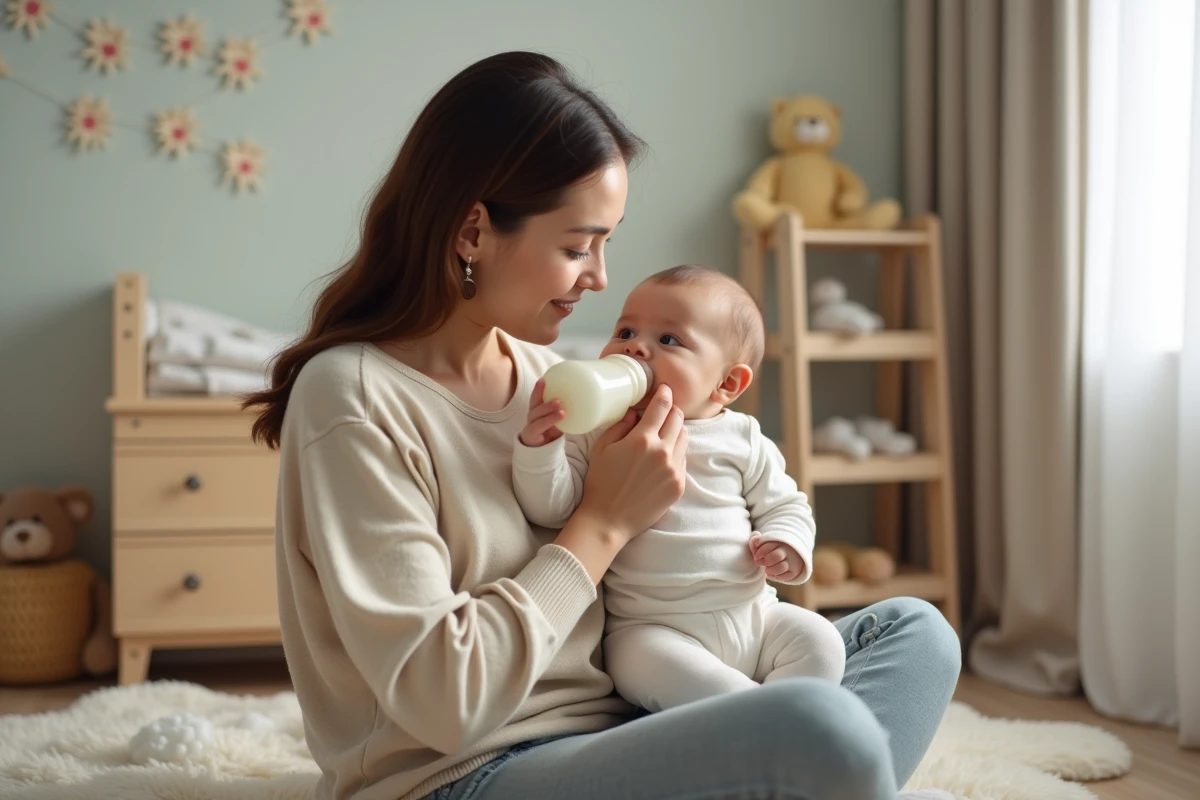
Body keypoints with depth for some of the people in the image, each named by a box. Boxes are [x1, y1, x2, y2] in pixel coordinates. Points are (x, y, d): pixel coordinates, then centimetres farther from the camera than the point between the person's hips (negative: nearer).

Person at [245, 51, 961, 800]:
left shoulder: (543, 372, 8)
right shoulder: (349, 396, -14)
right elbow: (443, 701, -19)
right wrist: (606, 523, -13)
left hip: (605, 724, 8)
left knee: (915, 633, 2)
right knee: (827, 732, -29)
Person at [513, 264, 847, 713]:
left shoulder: (742, 440, 6)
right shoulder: (593, 435, 2)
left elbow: (784, 505, 15)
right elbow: (549, 507, -7)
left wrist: (787, 543, -7)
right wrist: (538, 444, -24)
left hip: (752, 616, 3)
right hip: (649, 629, -3)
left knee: (819, 641, -15)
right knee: (646, 663, -33)